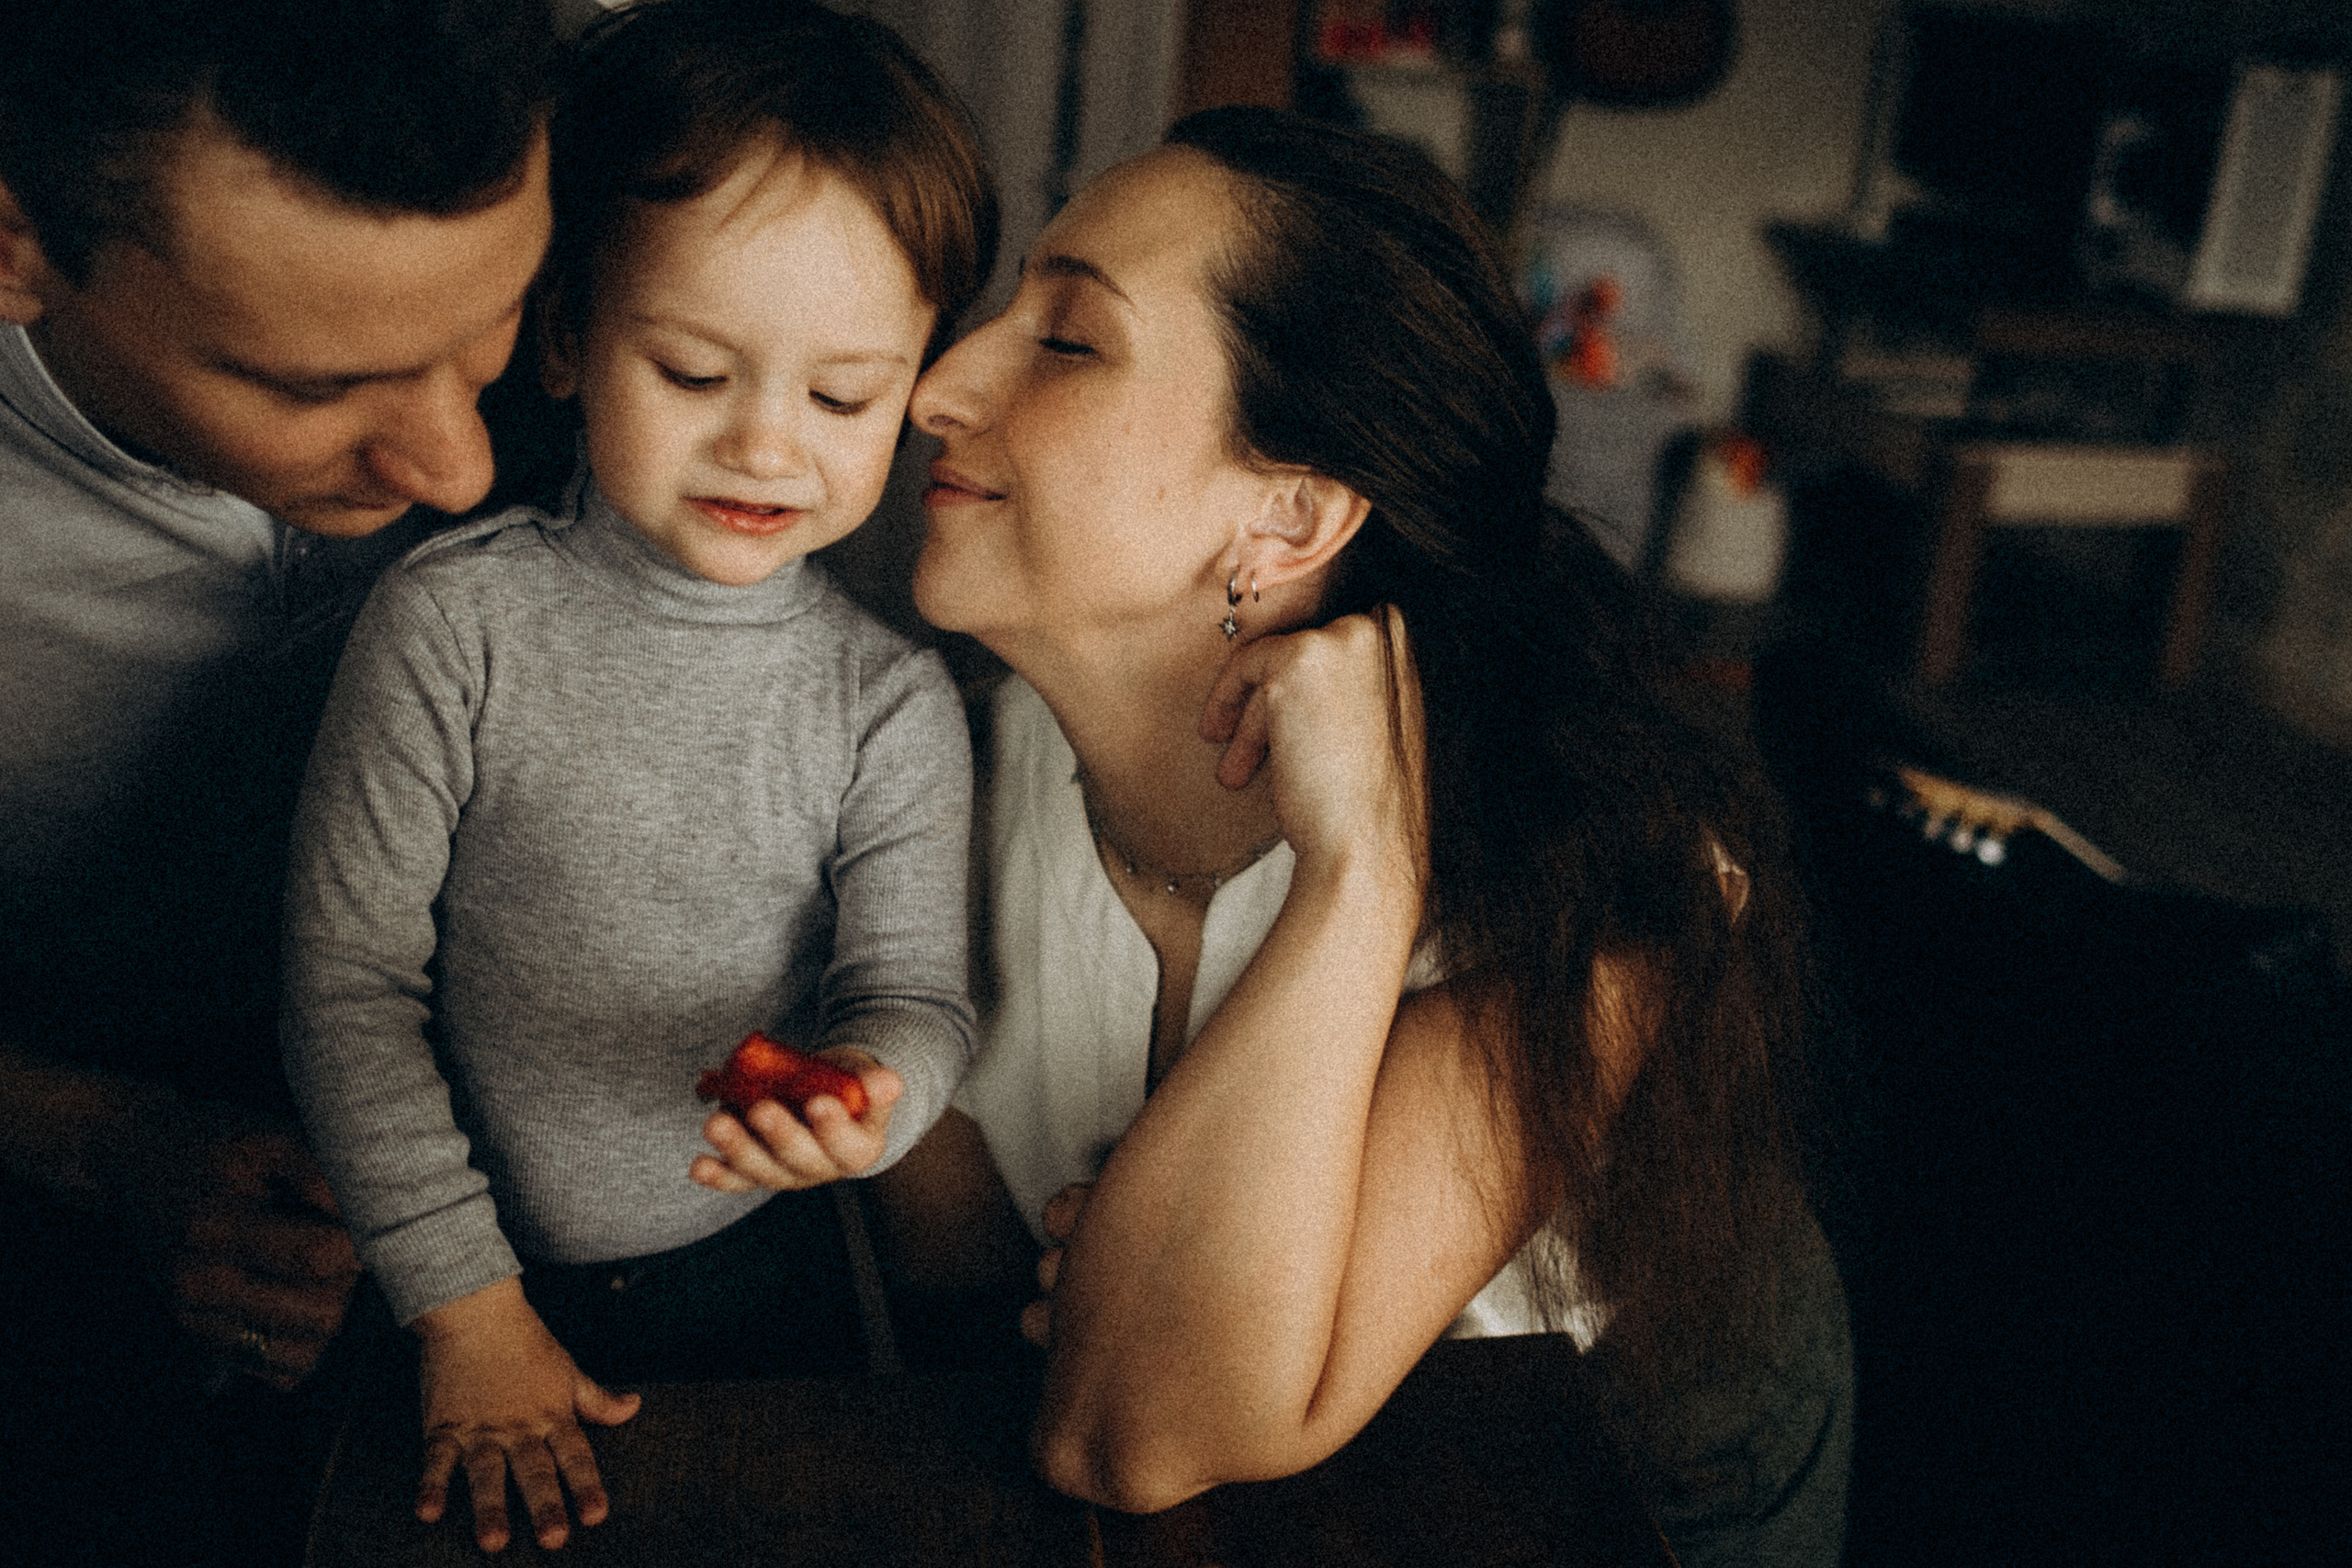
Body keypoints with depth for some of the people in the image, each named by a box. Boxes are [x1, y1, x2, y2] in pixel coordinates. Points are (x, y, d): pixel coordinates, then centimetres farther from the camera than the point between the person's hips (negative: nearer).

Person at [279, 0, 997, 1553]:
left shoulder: (893, 700, -12)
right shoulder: (456, 622, -17)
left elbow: (910, 987, -9)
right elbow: (349, 975, -13)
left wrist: (869, 1086, -35)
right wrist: (467, 1308, -12)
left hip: (757, 1271, 1)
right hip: (480, 1270, -1)